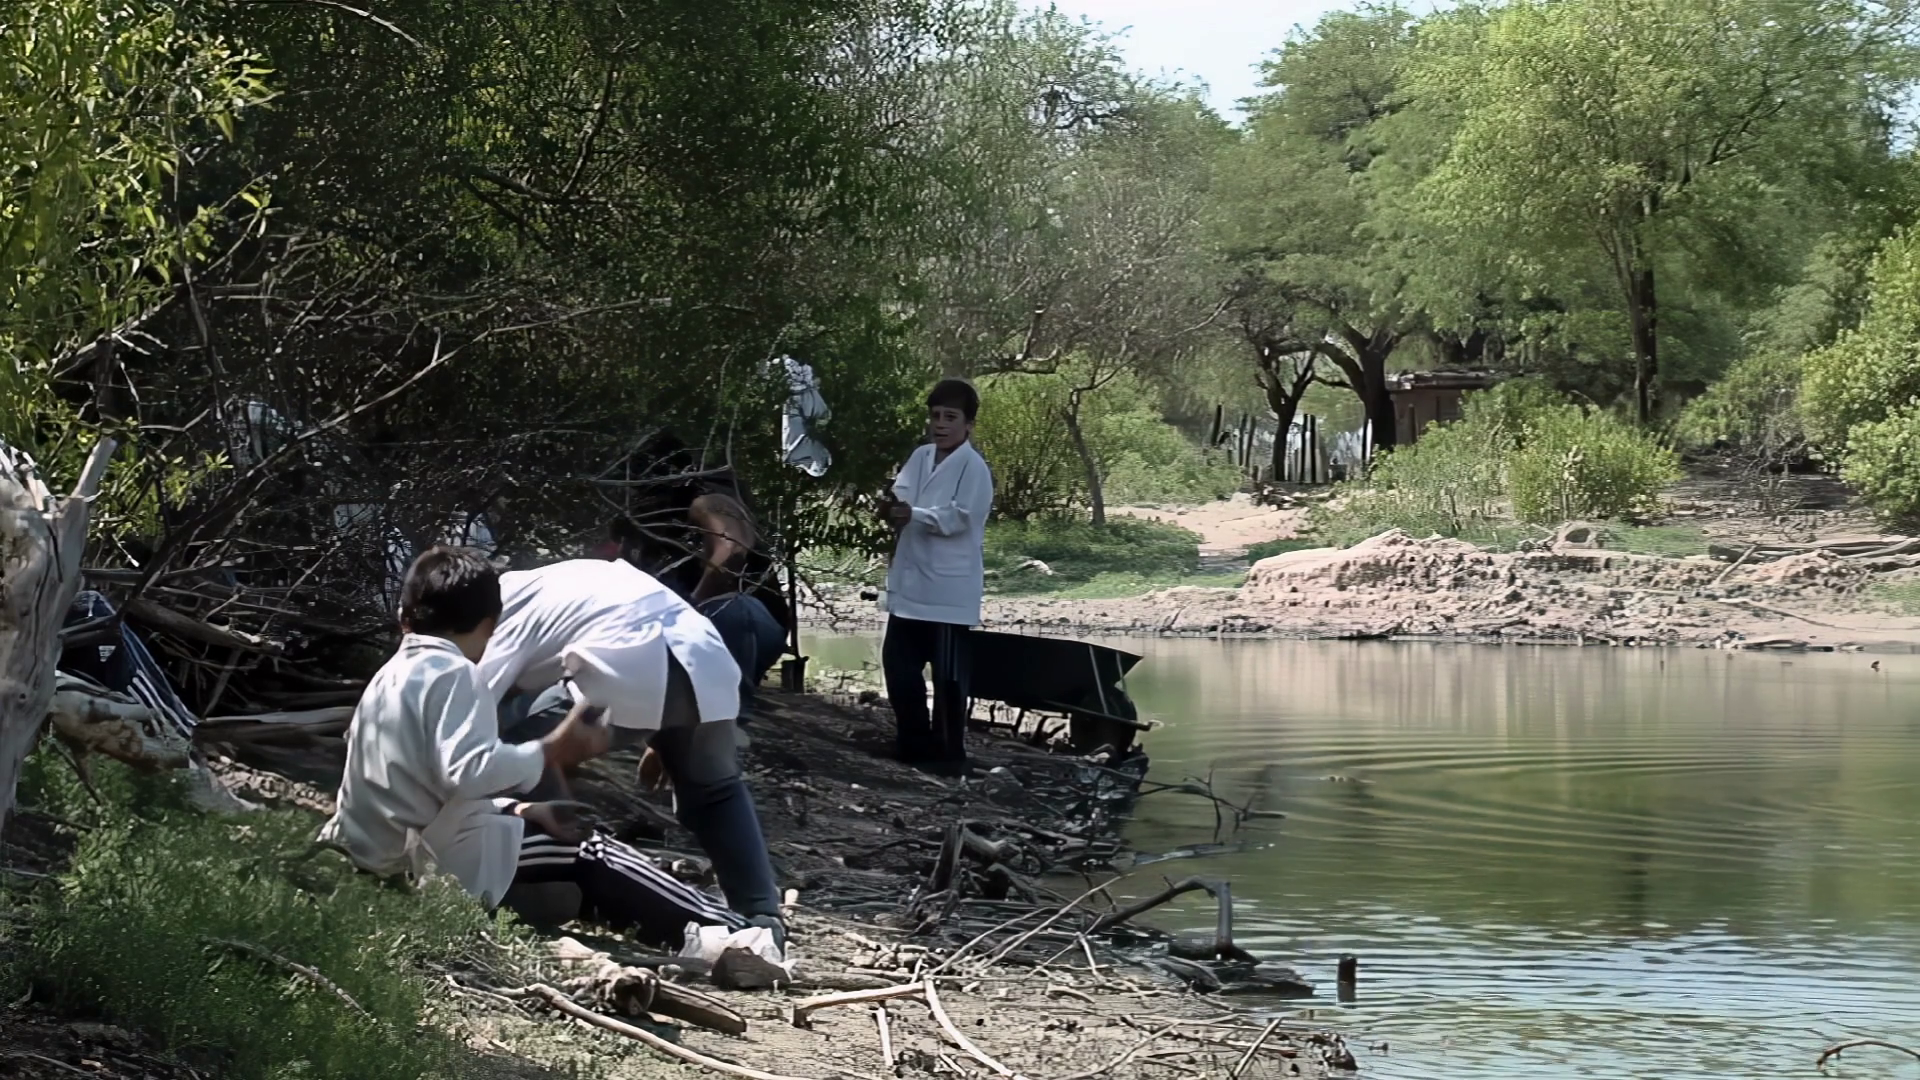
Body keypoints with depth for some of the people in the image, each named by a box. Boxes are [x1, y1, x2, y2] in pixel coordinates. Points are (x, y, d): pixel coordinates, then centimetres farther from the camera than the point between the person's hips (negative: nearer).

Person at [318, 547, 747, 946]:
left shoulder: (391, 676, 16)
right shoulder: (454, 673, -12)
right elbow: (467, 773, -27)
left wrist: (515, 809, 12)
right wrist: (551, 752, -17)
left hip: (376, 856, 9)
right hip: (437, 866, -9)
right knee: (592, 862, -1)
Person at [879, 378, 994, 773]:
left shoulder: (973, 467, -11)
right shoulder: (920, 457, 10)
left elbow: (959, 517, -20)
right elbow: (900, 494, 5)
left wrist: (913, 515, -28)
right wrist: (893, 508, -17)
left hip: (950, 589, -7)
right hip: (909, 584, 7)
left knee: (949, 675, 2)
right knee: (898, 662, 13)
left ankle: (948, 752, 14)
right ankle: (914, 743, 27)